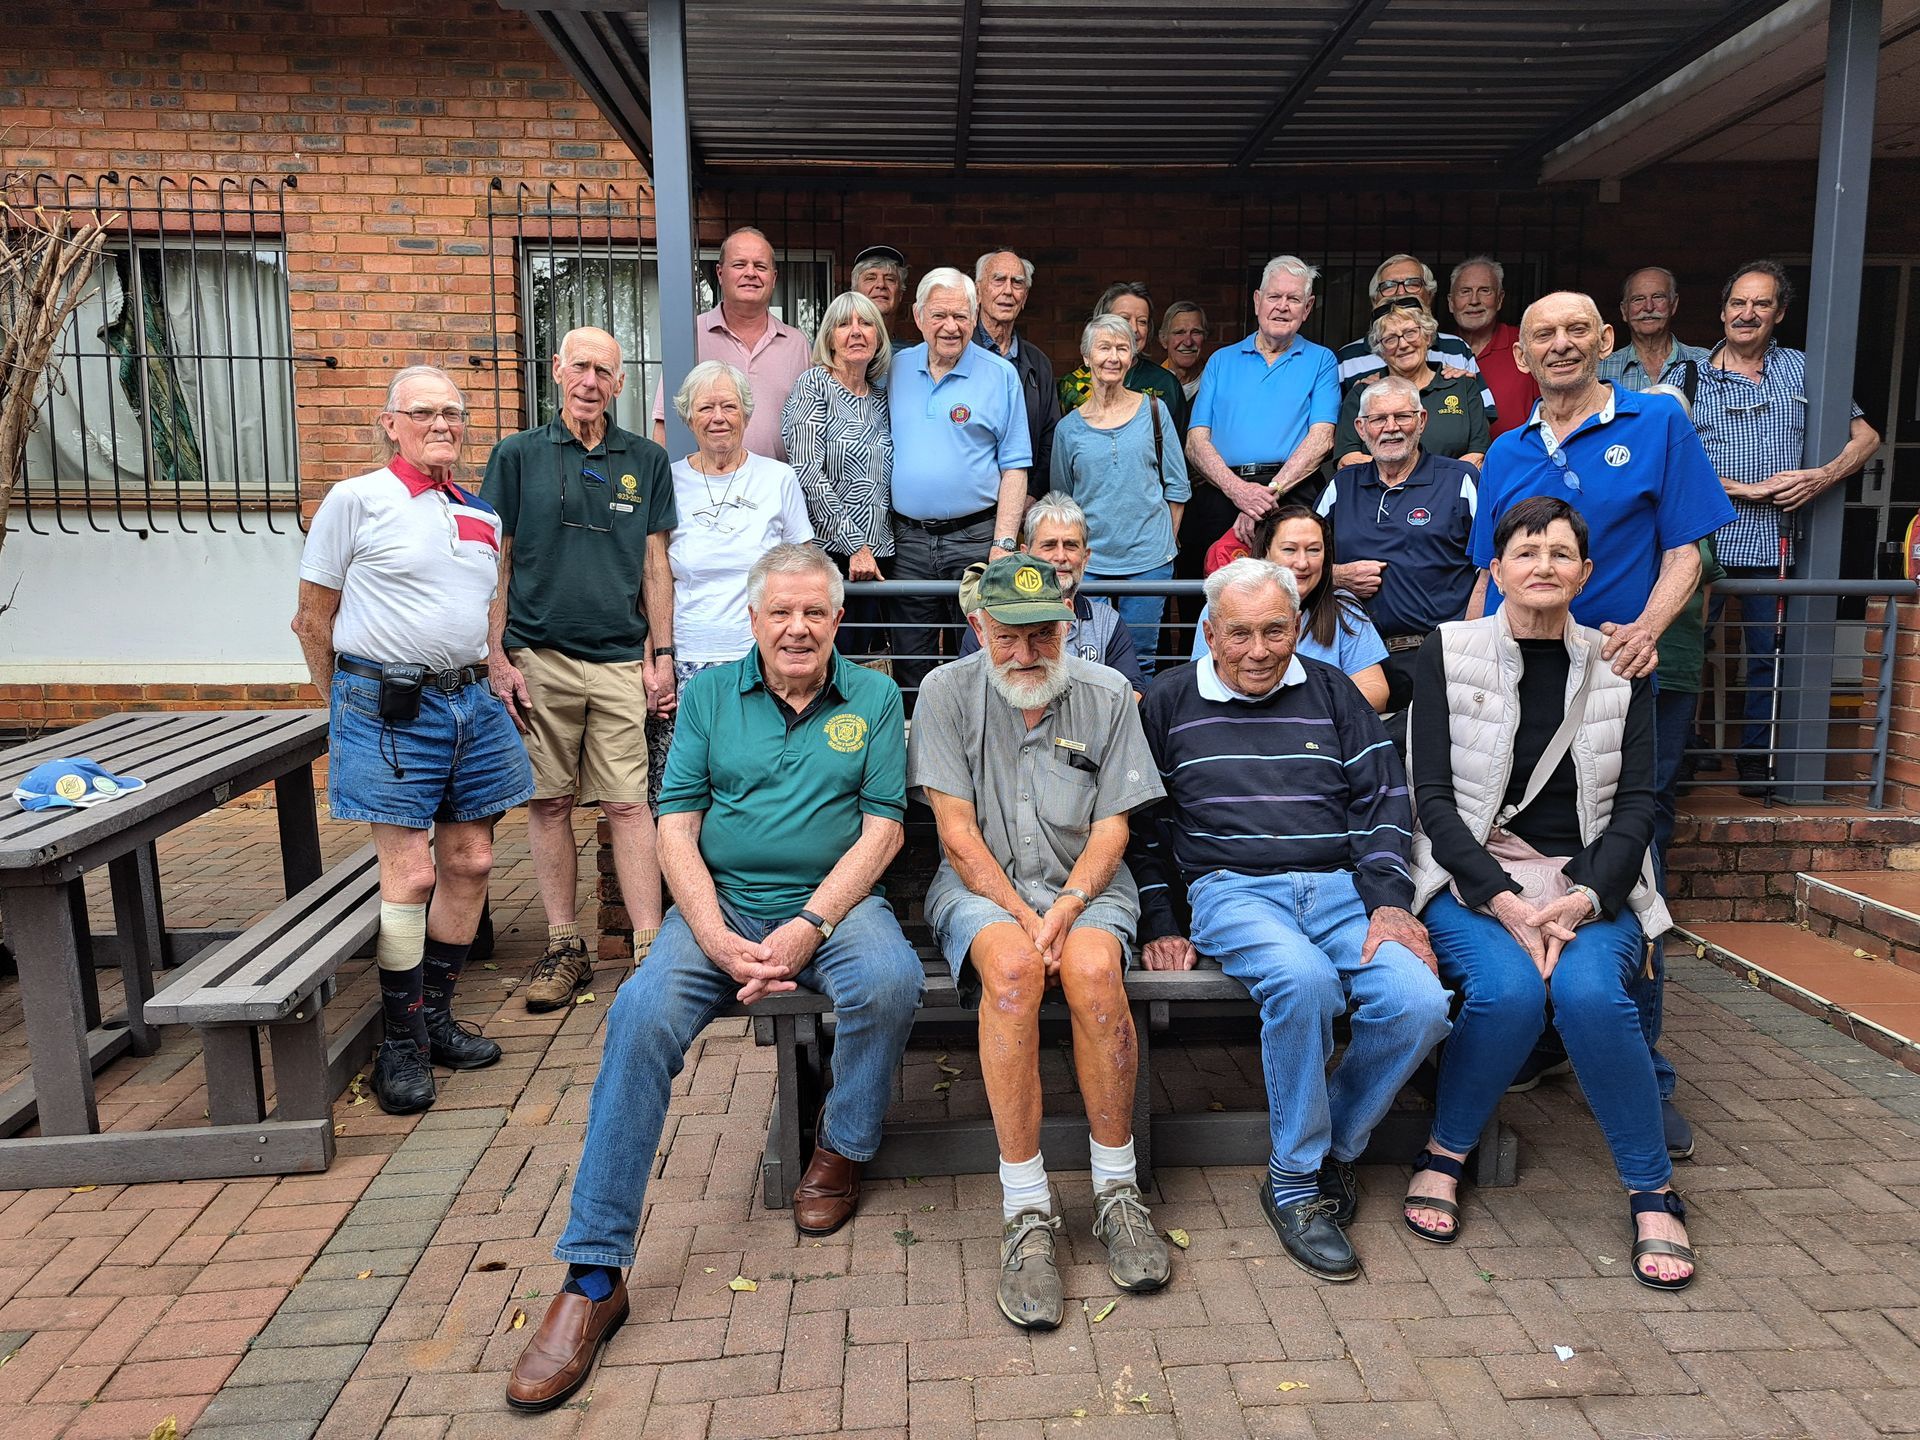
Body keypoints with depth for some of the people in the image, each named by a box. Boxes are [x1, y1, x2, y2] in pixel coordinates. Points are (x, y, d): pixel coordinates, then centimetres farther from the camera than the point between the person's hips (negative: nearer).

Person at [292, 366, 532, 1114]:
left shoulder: (483, 516, 13)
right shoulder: (356, 500, -3)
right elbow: (313, 619, 0)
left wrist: (493, 680, 15)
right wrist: (349, 704, 5)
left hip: (469, 700, 6)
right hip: (389, 708, -6)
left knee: (470, 862, 8)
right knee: (409, 871, -8)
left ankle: (436, 1016, 24)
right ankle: (401, 1042, 6)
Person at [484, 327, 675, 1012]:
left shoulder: (646, 461, 10)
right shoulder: (517, 455, 6)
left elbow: (655, 565, 11)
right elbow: (498, 563, 6)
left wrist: (661, 655, 5)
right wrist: (497, 657, -1)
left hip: (621, 661, 0)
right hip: (538, 659, 0)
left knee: (628, 806, -2)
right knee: (549, 803, 5)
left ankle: (650, 950, 2)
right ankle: (565, 949, 16)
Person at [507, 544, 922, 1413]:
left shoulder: (873, 698, 6)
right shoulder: (710, 692, 8)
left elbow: (881, 829, -2)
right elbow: (676, 827, 2)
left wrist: (809, 926, -16)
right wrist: (719, 939, -14)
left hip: (833, 902, -1)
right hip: (721, 904, 1)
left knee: (890, 981, -32)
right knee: (642, 1014, -25)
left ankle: (841, 1150, 0)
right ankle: (594, 1274, -16)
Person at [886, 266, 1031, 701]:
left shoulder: (1000, 375, 0)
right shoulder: (894, 369, 8)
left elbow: (1014, 467, -2)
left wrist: (1003, 544, -10)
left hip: (975, 537, -3)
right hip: (907, 538, 3)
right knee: (910, 667, 9)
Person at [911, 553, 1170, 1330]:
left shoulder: (1106, 694, 2)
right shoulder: (948, 692, -2)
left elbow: (1112, 826, 1)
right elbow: (957, 833, -6)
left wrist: (1065, 910, -16)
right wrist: (1022, 918, -17)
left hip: (1084, 886, 1)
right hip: (980, 887, -1)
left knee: (1093, 969, -32)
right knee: (1012, 965, -34)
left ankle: (1117, 1191, -15)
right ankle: (1026, 1209, -25)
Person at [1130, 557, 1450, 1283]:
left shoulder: (1331, 692, 16)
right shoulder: (1169, 701, 11)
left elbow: (1385, 800, 11)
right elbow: (1140, 821, 12)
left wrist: (1389, 901, -4)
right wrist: (1157, 926, 2)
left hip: (1341, 886, 3)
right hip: (1234, 890, -3)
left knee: (1419, 1005, -24)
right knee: (1303, 982, -35)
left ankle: (1330, 1149, 3)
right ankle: (1295, 1182, -13)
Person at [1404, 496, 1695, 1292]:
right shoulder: (1448, 653, 2)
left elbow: (1636, 802, 3)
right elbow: (1434, 795, -4)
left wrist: (1584, 898, -15)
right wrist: (1504, 900, -17)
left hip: (1591, 883, 1)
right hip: (1472, 876, -1)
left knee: (1589, 991, -29)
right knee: (1508, 989, -31)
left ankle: (1653, 1192, -6)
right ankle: (1442, 1156, -4)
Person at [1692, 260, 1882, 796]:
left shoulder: (1800, 369, 10)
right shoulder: (1696, 374, 2)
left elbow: (1866, 437, 11)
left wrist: (1825, 476, -8)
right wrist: (1751, 489, -12)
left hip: (1772, 543, 3)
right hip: (1705, 539, -3)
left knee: (1768, 656, 9)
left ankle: (1755, 762, 21)